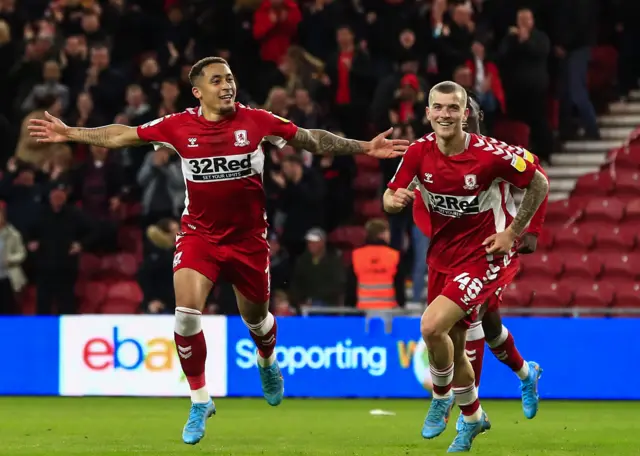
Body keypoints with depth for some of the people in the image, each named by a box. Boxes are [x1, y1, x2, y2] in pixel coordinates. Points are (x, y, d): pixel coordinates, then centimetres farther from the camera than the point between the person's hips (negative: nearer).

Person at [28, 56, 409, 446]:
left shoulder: (256, 121, -9)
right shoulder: (179, 126, -8)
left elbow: (312, 139, -1)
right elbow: (121, 135, 2)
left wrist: (364, 148, -5)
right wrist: (71, 134, -1)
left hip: (248, 238, 0)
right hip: (199, 235, 0)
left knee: (256, 317, 13)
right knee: (187, 312, -18)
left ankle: (267, 362, 52)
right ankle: (200, 402, -2)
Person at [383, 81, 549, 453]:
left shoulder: (491, 154, -21)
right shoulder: (419, 152, -9)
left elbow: (540, 185, -8)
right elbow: (390, 197, -1)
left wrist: (512, 232, -10)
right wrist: (395, 200, -25)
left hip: (484, 255, -6)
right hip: (443, 254, 6)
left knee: (432, 327, -22)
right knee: (452, 345, 14)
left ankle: (442, 397, 6)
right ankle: (473, 417, 38)